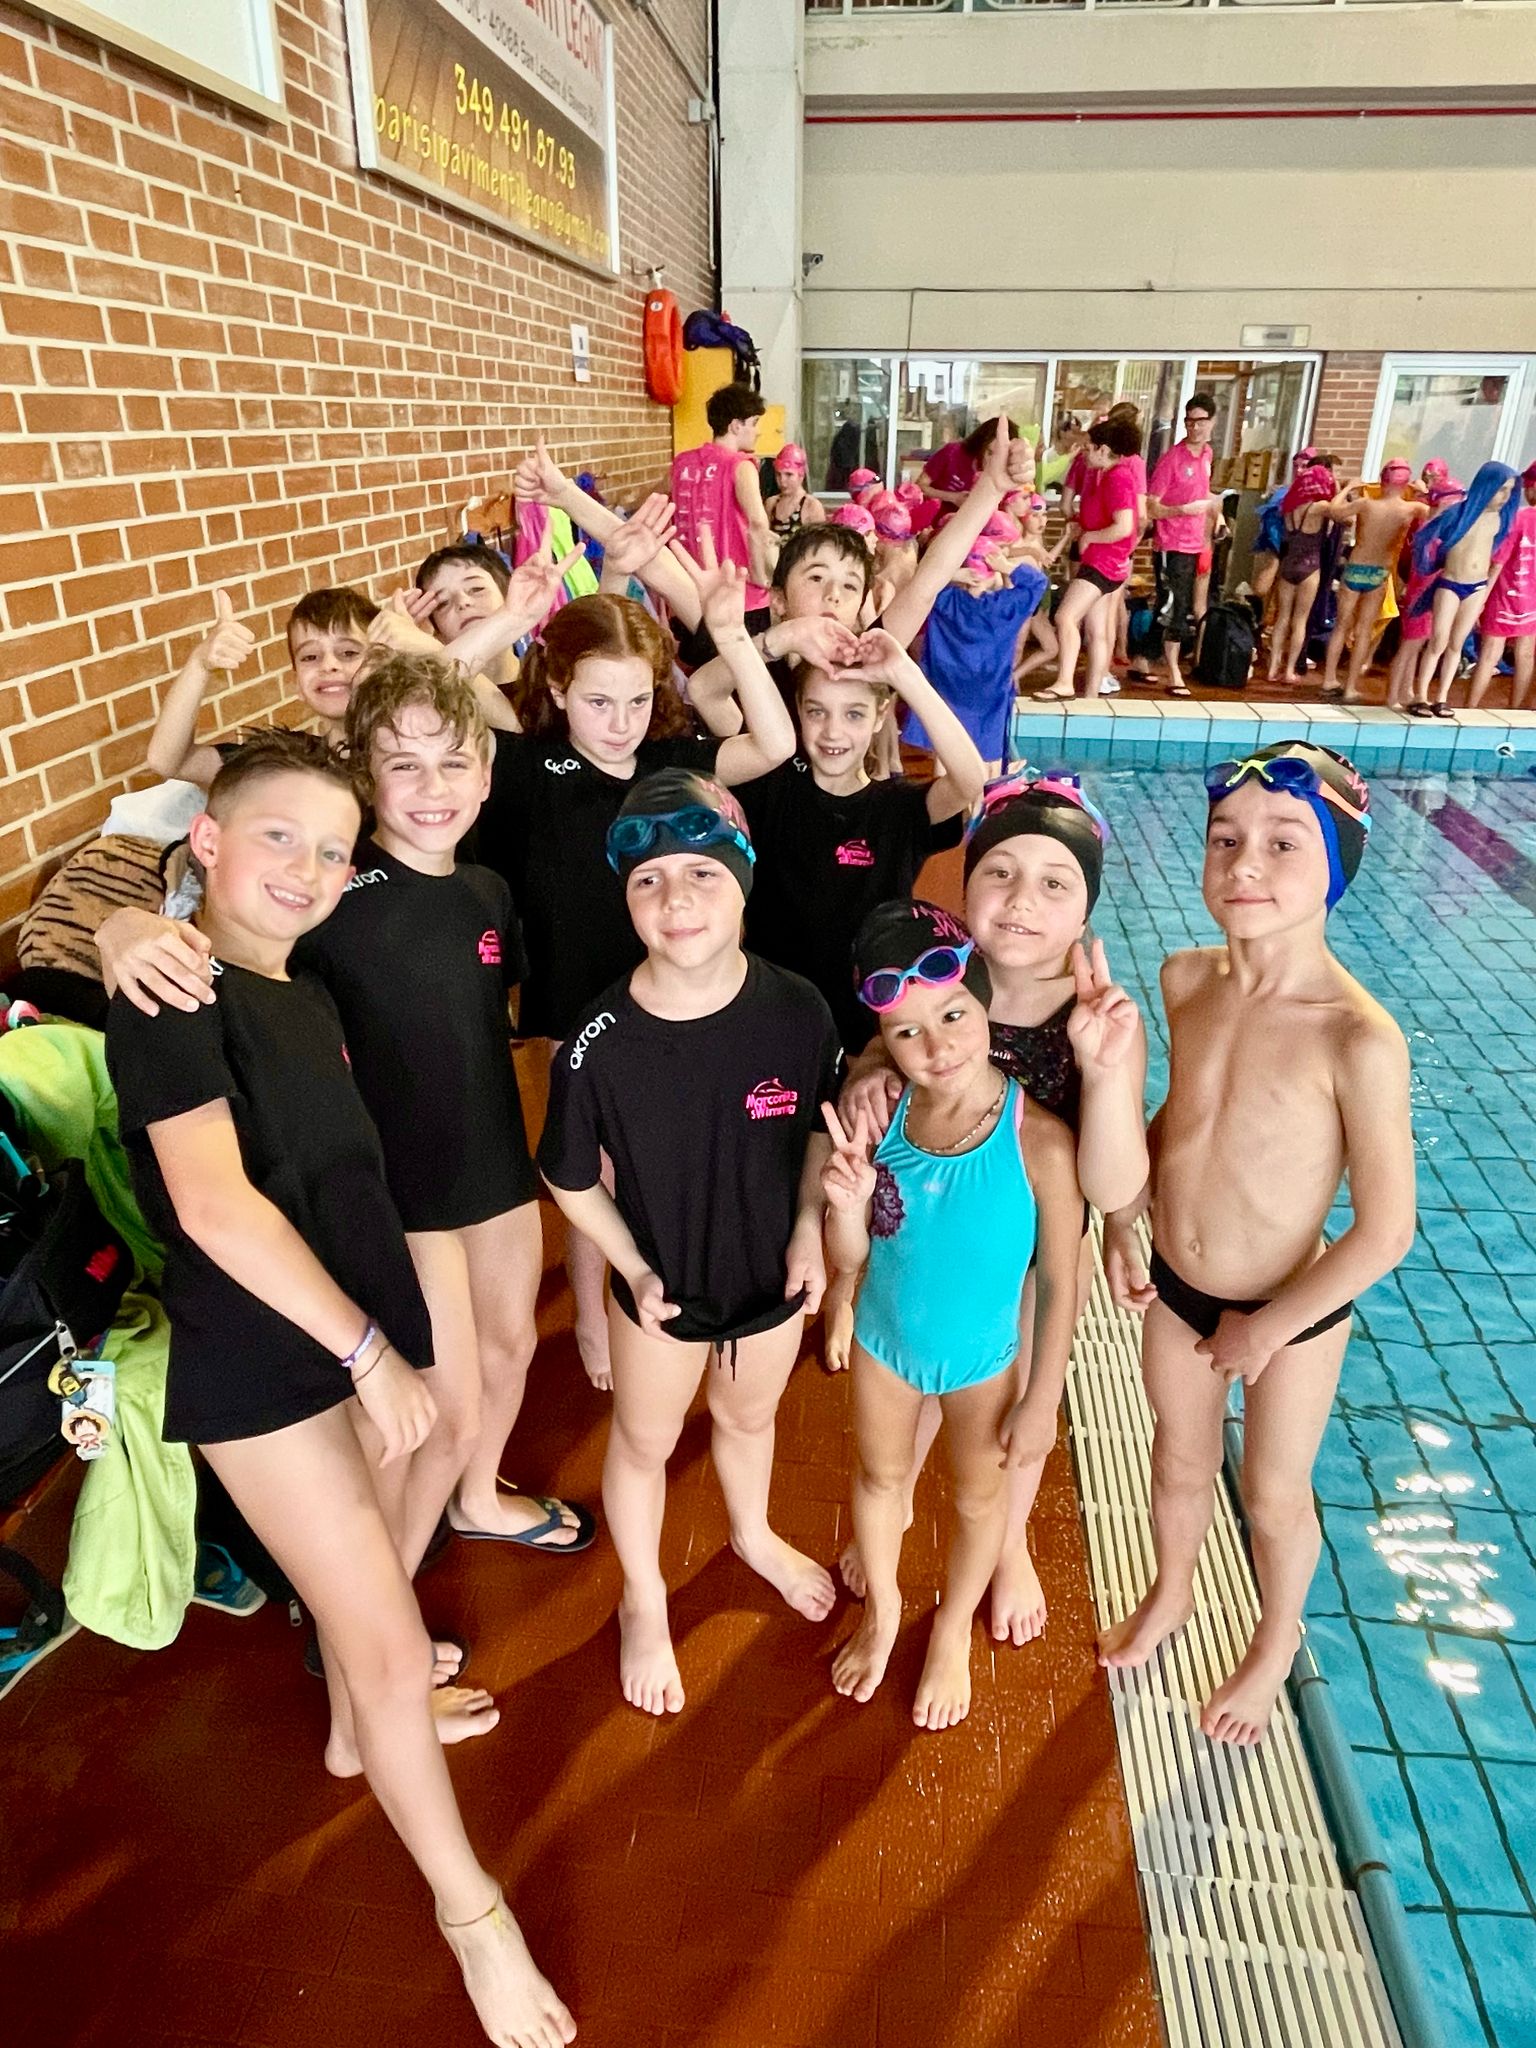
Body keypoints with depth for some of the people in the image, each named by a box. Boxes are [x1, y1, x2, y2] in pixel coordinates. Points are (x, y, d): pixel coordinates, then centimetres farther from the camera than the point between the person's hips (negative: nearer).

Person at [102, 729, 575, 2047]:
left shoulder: (304, 994, 9)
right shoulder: (172, 995, -16)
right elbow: (213, 1206, -23)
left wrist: (394, 1330, 11)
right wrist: (370, 1351, -23)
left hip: (362, 1326, 8)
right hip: (260, 1362, -8)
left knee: (358, 1572, 27)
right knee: (396, 1646, 1)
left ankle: (358, 1729, 54)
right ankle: (469, 1907, 21)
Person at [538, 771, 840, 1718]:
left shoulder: (796, 1010, -23)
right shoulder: (599, 1042, -27)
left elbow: (824, 1124, -4)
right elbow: (571, 1180, -11)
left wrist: (809, 1230, -11)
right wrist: (635, 1269, -14)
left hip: (774, 1275, 2)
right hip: (662, 1286, -2)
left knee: (749, 1415, 30)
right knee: (645, 1440, 22)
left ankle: (755, 1534, 64)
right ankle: (645, 1602, 53)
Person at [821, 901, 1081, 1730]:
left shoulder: (1040, 1139, -30)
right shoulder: (879, 1112, -21)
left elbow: (1060, 1284, -16)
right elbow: (849, 1258, -11)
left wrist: (1043, 1400, -8)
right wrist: (847, 1205, -33)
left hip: (981, 1358, -2)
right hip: (884, 1341, 3)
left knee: (978, 1497, 24)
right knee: (879, 1478, 26)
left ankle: (952, 1630, 55)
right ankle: (881, 1610, 57)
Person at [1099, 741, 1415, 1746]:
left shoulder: (1359, 1039, -30)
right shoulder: (1187, 978, -12)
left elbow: (1385, 1231, -22)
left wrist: (1264, 1331, -13)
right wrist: (1123, 1221, -4)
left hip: (1292, 1315, -4)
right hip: (1172, 1290, 4)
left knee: (1275, 1497, 21)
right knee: (1180, 1460, 27)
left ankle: (1277, 1643, 53)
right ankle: (1171, 1594, 58)